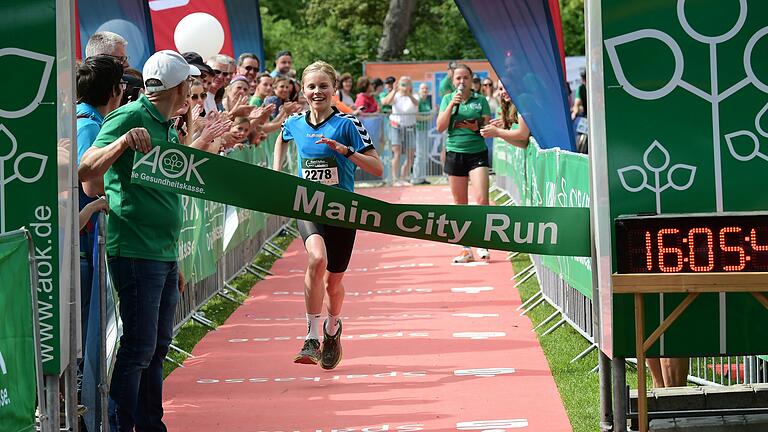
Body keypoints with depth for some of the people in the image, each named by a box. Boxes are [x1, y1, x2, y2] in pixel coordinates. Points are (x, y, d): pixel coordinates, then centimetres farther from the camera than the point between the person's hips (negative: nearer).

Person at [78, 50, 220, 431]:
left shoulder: (168, 126, 15)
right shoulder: (129, 117, -13)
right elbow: (86, 172, -22)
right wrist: (125, 141, -34)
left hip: (165, 253, 9)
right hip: (135, 252, -9)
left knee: (157, 346, 14)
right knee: (139, 346, -7)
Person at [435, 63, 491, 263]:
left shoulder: (480, 100, 4)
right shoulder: (447, 99, 7)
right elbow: (440, 127, -3)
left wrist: (477, 127, -15)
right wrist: (452, 104, -12)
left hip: (477, 152, -2)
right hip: (455, 153, 2)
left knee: (482, 199, -16)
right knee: (460, 204, 6)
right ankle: (466, 249, 13)